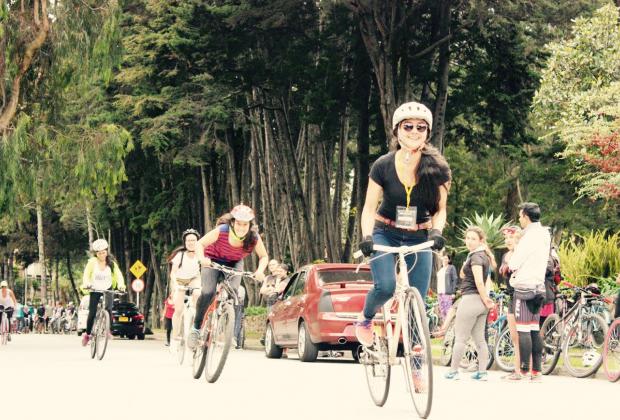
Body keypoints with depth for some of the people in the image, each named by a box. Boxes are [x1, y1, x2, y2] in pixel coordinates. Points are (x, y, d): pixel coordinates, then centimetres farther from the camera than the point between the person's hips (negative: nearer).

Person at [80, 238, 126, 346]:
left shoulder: (111, 262, -6)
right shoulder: (92, 262, -10)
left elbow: (118, 274, -16)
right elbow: (86, 274, -19)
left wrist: (121, 284, -35)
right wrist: (86, 283, -39)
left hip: (107, 289, 1)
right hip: (95, 290, -1)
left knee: (108, 309, -21)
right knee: (92, 313, -6)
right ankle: (87, 334, 13)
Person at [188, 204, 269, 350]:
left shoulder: (254, 238, -25)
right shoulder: (221, 231, -32)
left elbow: (264, 256, -8)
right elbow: (200, 244, -20)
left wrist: (260, 271, -28)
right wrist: (202, 258, -40)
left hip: (234, 263, 2)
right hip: (213, 260, -2)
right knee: (208, 293, -22)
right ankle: (196, 328, -4)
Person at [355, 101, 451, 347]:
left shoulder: (437, 168, -9)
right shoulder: (383, 166, -12)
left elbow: (440, 209, -3)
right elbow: (370, 208, -8)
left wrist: (436, 231, -23)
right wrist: (366, 237, -25)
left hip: (419, 238, 1)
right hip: (385, 234, -1)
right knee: (385, 286, -23)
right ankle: (365, 318, 10)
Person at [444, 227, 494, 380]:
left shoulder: (476, 256, -14)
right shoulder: (484, 255, 16)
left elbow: (479, 282, -23)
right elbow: (463, 274, 21)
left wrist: (485, 300, -16)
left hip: (471, 299, -9)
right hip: (480, 303, 9)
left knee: (460, 338, -1)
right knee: (479, 339, 10)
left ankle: (453, 371, 3)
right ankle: (482, 372, 9)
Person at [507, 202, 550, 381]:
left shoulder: (529, 236, -15)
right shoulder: (544, 235, 13)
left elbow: (513, 263, -14)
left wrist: (510, 262, 7)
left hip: (524, 286, -9)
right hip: (538, 286, 9)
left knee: (523, 329, -7)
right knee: (535, 329, 11)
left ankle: (524, 371, -8)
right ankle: (537, 371, 11)